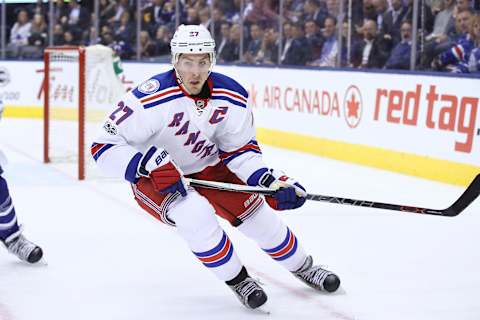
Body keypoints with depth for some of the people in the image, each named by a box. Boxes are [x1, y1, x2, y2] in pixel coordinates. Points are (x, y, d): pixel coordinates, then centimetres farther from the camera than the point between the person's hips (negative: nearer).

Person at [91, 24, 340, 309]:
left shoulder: (233, 98, -16)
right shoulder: (151, 99, -32)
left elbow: (241, 149, -3)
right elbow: (104, 145, -28)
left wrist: (270, 182, -18)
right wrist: (151, 164, -39)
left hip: (207, 169, 5)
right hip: (153, 178, -5)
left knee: (257, 213, 2)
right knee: (195, 214, -31)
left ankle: (303, 266, 30)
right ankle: (237, 280, -8)